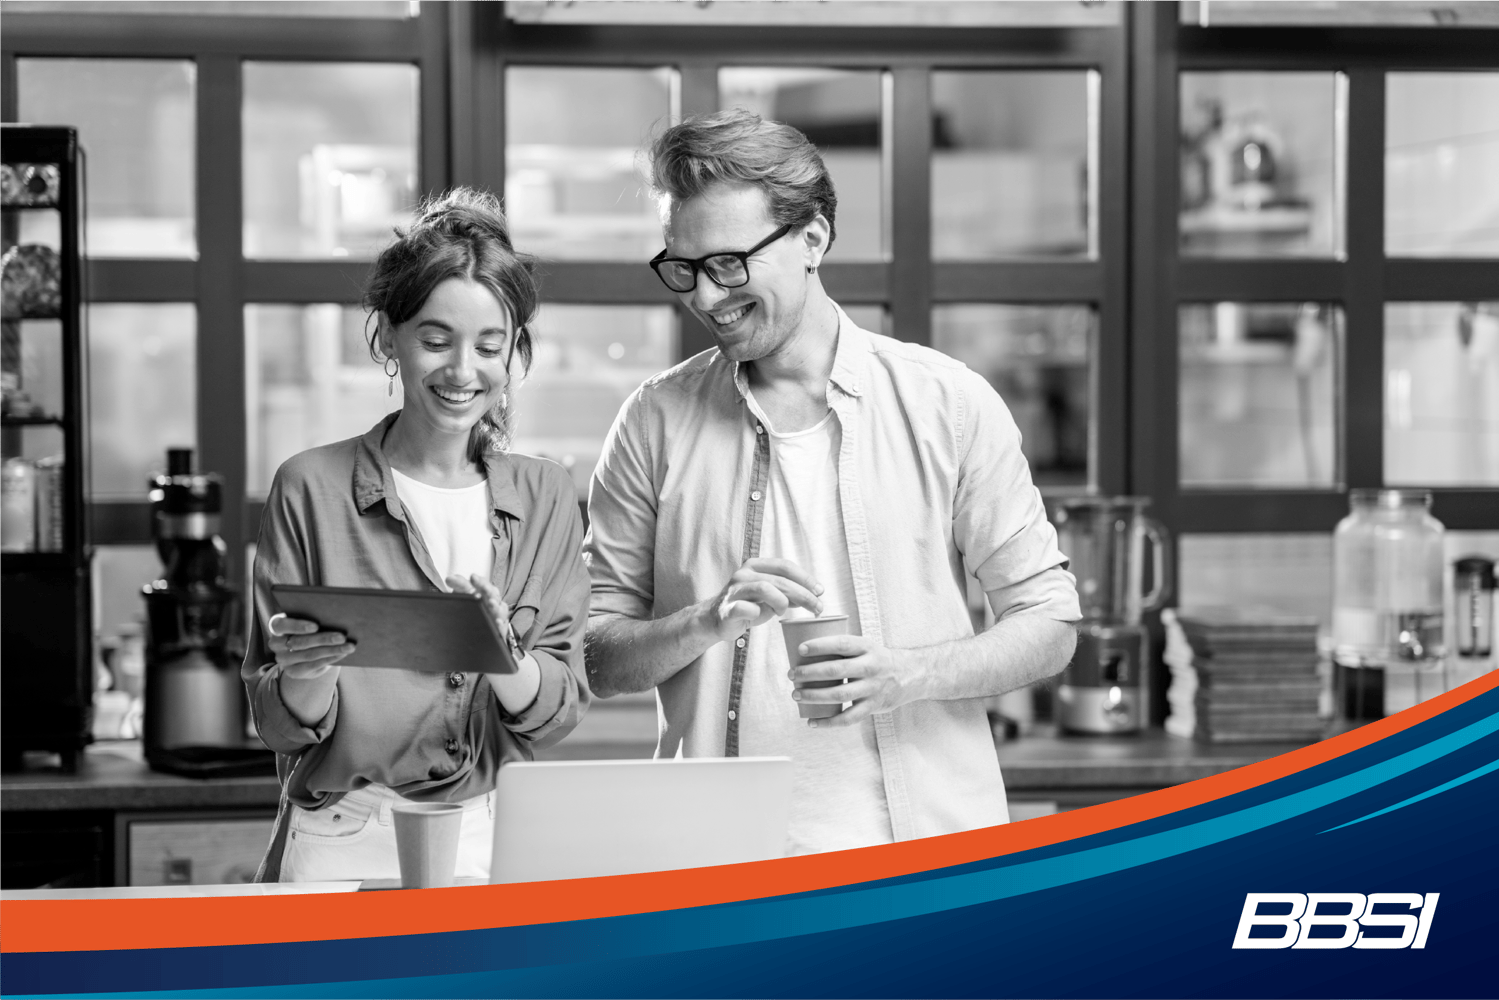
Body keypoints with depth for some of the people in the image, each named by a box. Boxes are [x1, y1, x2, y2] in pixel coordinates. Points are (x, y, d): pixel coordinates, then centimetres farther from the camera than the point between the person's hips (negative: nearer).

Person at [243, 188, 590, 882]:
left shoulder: (546, 500, 10)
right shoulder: (312, 488, 2)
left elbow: (561, 711, 4)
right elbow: (281, 726, 3)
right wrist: (306, 677, -19)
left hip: (494, 846, 2)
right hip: (342, 847, -2)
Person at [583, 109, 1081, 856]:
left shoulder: (948, 403, 4)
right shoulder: (656, 423, 7)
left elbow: (1048, 624, 5)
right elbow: (598, 659, 8)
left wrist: (910, 674, -11)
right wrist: (708, 623, -12)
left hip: (923, 848, -1)